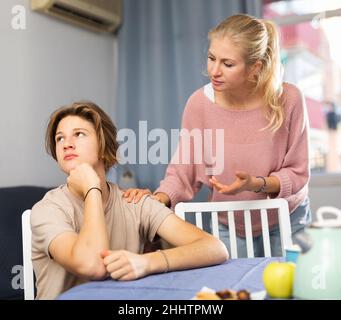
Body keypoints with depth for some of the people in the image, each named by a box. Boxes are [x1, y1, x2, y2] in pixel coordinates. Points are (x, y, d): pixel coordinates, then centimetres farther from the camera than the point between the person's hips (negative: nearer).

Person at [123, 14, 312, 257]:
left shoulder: (288, 100, -21)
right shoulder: (199, 103, -19)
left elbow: (298, 173, -14)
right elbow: (183, 171, -13)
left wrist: (257, 184, -31)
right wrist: (159, 197, -32)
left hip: (287, 221, 0)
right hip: (228, 225, 1)